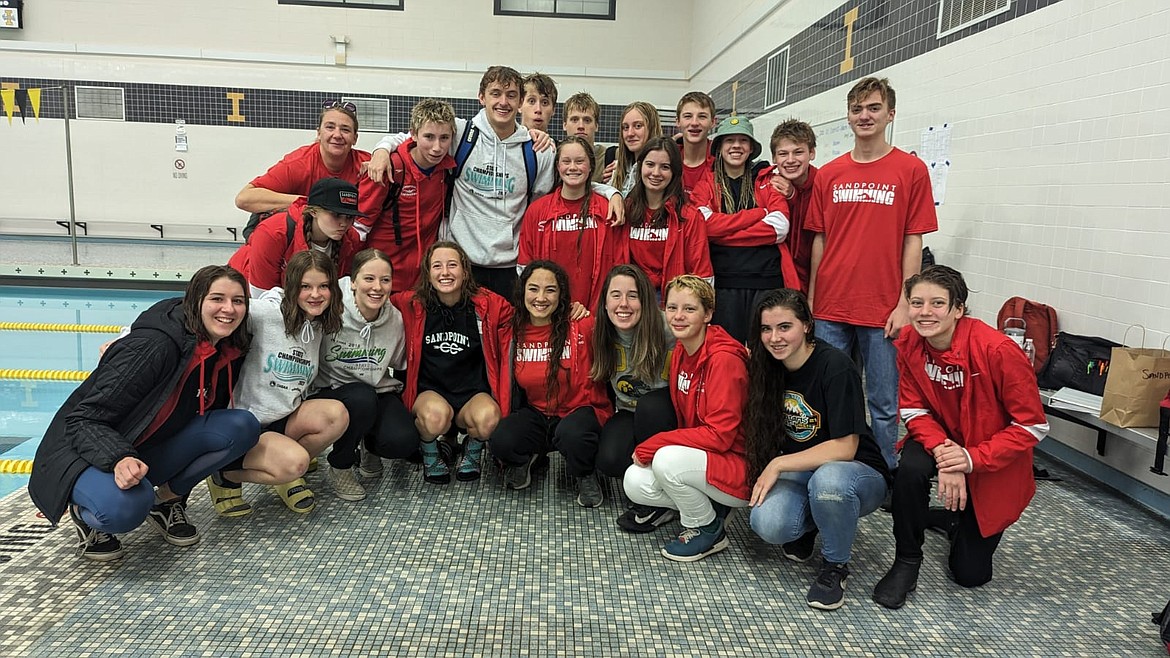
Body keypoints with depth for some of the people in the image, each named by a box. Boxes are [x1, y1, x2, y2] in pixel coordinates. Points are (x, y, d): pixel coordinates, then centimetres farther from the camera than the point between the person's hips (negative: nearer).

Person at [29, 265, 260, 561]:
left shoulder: (229, 353, -4)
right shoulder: (154, 345, -27)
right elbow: (83, 419, -26)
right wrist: (119, 459, -43)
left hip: (151, 453, 7)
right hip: (85, 454, -6)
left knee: (243, 426, -16)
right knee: (125, 508, -39)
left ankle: (167, 499, 1)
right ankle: (85, 513, -2)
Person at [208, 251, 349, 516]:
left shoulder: (320, 328, 5)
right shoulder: (267, 312, -16)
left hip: (286, 419, 6)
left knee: (337, 415, -21)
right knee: (294, 462, -30)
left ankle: (287, 472, 4)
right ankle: (225, 476, 1)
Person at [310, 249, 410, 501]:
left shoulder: (396, 319, -6)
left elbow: (401, 369, 8)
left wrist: (404, 408, 2)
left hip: (379, 392, 3)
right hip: (331, 392, -3)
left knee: (401, 442, -25)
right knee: (362, 399, -37)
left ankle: (369, 446, 15)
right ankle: (338, 468, -8)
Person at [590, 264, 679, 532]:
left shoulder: (666, 330, -24)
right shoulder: (602, 335, -7)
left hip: (665, 412, -2)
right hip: (629, 414, 3)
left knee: (650, 406, -37)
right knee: (609, 461, -28)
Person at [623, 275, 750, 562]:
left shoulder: (724, 358, -22)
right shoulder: (680, 352, 4)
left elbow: (720, 434, -25)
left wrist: (652, 446, -22)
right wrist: (656, 447, -6)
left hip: (741, 467, -7)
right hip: (700, 454, 7)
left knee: (667, 460, -31)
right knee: (635, 483, -12)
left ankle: (709, 530, -5)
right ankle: (710, 506, 8)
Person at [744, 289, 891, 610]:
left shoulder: (835, 366, -20)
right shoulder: (767, 368, -2)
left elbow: (845, 447, -21)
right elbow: (763, 430, 9)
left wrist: (778, 464, -19)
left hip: (858, 473, -4)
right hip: (800, 474, 4)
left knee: (827, 479, -40)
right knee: (768, 524, -28)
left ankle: (835, 565, -11)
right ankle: (805, 525, 10)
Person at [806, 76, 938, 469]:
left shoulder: (911, 170, 0)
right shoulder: (828, 174, 9)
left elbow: (912, 242, -2)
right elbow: (819, 241, 11)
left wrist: (904, 305, -7)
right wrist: (810, 302, 8)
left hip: (883, 312, -3)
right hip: (830, 309, 3)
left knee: (885, 406, 5)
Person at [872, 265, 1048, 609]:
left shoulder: (999, 350, -29)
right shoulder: (909, 342, -16)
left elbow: (1033, 426, -23)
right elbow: (913, 409, -10)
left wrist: (973, 459, -31)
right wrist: (941, 449, -29)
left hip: (992, 465, -2)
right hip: (941, 440, 2)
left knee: (970, 574, 3)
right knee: (911, 468, -36)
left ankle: (959, 516, 38)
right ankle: (906, 562, -11)